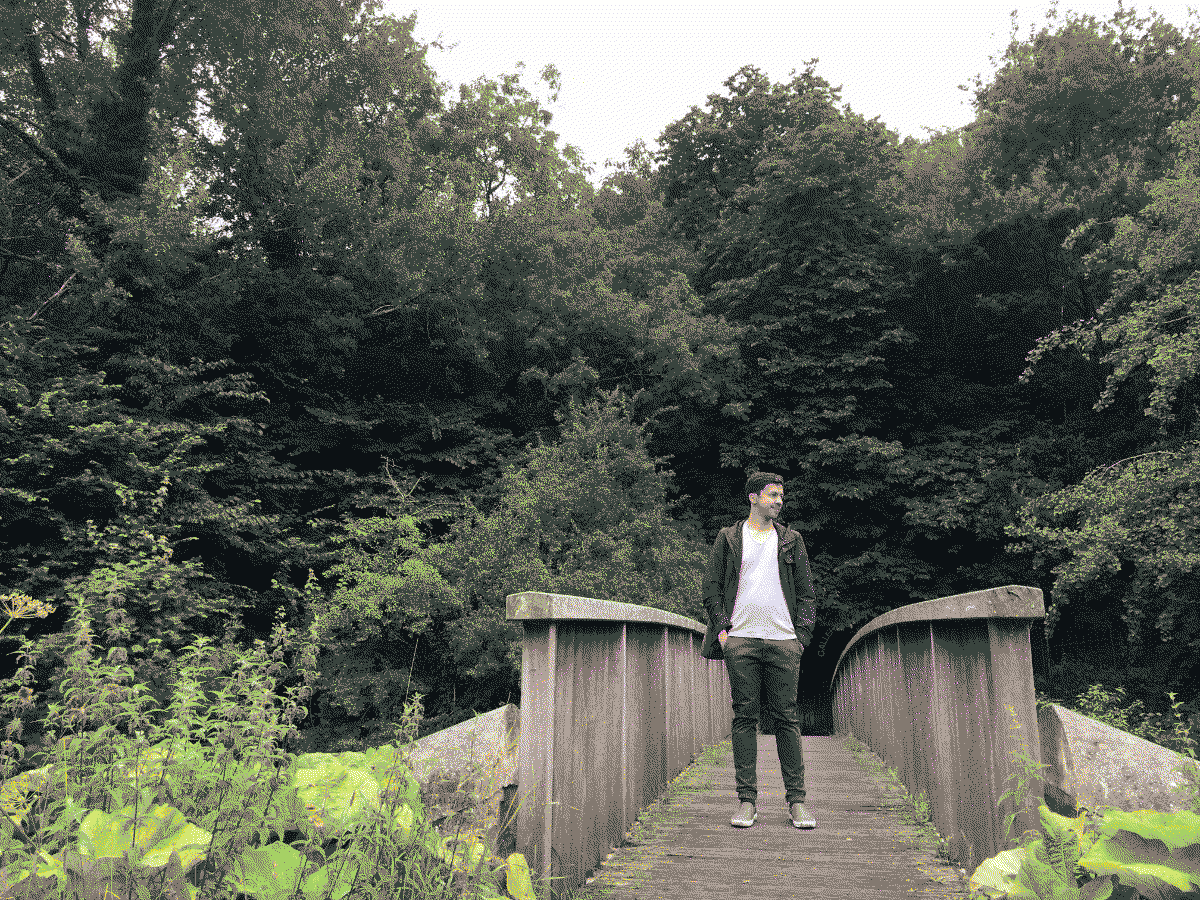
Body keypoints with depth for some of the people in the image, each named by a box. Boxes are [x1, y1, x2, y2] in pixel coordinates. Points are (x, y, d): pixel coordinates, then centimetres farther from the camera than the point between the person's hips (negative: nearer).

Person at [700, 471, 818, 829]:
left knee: (787, 719, 2)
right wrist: (721, 628, -3)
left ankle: (796, 800, 9)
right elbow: (711, 587, 8)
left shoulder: (791, 540, 14)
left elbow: (806, 592, 13)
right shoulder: (728, 538, 9)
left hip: (784, 641, 1)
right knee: (744, 718, 1)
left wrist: (802, 635, 3)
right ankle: (747, 800, 7)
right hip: (740, 640, -1)